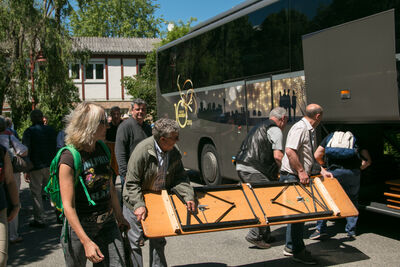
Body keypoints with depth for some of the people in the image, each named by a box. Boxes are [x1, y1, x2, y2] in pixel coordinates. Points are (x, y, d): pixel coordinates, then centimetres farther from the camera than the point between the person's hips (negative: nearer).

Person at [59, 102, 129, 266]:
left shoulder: (102, 149, 2)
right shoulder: (69, 158, -18)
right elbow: (68, 206, -20)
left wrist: (119, 216, 21)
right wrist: (86, 242, -23)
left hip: (107, 224, 5)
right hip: (79, 226, -5)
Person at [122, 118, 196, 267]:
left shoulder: (174, 153, -9)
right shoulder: (142, 151, -27)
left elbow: (180, 178, -1)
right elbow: (131, 183, -23)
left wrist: (188, 196, -17)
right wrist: (138, 205, -32)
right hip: (137, 204, -5)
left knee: (158, 240, 19)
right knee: (134, 240, 4)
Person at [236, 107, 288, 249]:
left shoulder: (260, 127, 26)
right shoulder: (275, 131, -3)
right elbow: (278, 156, -14)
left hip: (241, 167, 10)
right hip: (254, 171, -10)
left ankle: (265, 235, 21)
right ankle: (255, 235, -7)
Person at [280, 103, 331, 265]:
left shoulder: (310, 131, 17)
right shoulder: (300, 128, -16)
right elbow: (290, 151, -27)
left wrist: (321, 170, 17)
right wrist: (301, 171, -24)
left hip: (301, 178, 11)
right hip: (292, 176, -11)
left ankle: (290, 247, 26)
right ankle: (298, 251, 2)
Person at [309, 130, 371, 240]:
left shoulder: (330, 136, 24)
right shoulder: (355, 139, 25)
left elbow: (317, 155, 18)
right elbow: (367, 160, 15)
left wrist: (325, 165, 33)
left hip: (334, 172, -1)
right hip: (353, 172, 2)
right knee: (352, 200, 17)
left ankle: (321, 229, 5)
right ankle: (351, 231, 19)